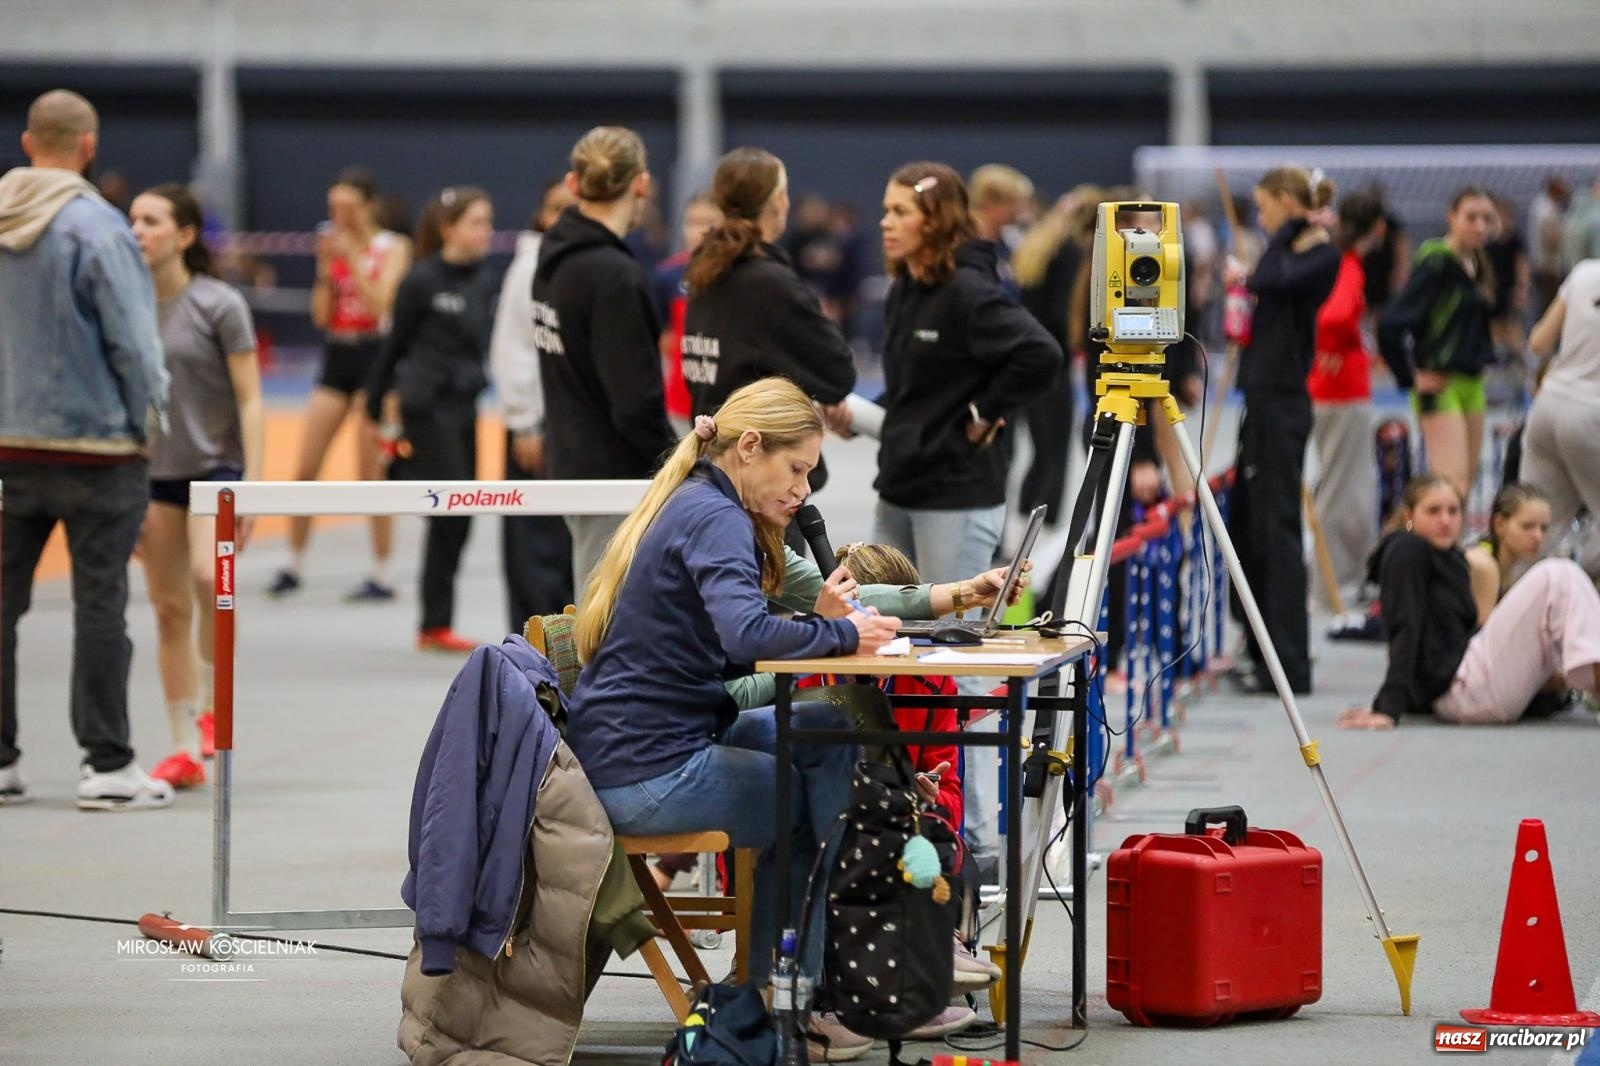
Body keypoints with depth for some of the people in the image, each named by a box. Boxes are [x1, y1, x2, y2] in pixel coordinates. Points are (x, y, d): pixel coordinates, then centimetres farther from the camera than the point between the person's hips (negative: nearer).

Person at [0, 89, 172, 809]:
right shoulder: (95, 228, -13)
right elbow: (131, 339, -12)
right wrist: (151, 418, 1)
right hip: (95, 443, -5)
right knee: (99, 605, 0)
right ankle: (107, 764, 2)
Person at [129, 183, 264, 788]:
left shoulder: (219, 305, -8)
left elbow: (249, 399, -7)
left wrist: (253, 483, -14)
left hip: (216, 466, -4)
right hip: (155, 473, 5)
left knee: (208, 577, -27)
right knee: (169, 609, 4)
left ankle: (210, 707, -8)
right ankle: (185, 752, 11)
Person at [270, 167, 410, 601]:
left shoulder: (392, 248, -4)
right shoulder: (333, 246, 8)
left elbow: (379, 303, -18)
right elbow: (321, 316, 4)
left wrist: (352, 257, -21)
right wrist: (325, 268, -8)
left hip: (374, 357, -5)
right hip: (336, 357, 5)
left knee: (371, 474, -4)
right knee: (305, 470, 2)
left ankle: (381, 575, 3)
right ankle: (293, 566, 12)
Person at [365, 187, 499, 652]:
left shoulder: (484, 280, 8)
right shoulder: (423, 281, -9)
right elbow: (396, 344, -2)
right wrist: (376, 401, 4)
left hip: (464, 405, 6)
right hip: (428, 405, -6)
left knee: (455, 517, 7)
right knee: (452, 512, -10)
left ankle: (434, 624, 15)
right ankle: (436, 623, -4)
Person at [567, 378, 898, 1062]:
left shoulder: (690, 505, 17)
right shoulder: (715, 519, -15)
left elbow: (730, 646, 17)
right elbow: (746, 634, -33)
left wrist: (819, 621, 1)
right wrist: (840, 633, -19)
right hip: (650, 772, -10)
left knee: (831, 731, 14)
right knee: (829, 807, -2)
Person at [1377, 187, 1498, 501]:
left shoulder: (1477, 265, 10)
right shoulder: (1436, 264, -16)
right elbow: (1391, 323, -23)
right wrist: (1411, 377, -16)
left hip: (1472, 384, 9)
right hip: (1439, 387, -9)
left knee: (1467, 484, 12)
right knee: (1453, 486, -16)